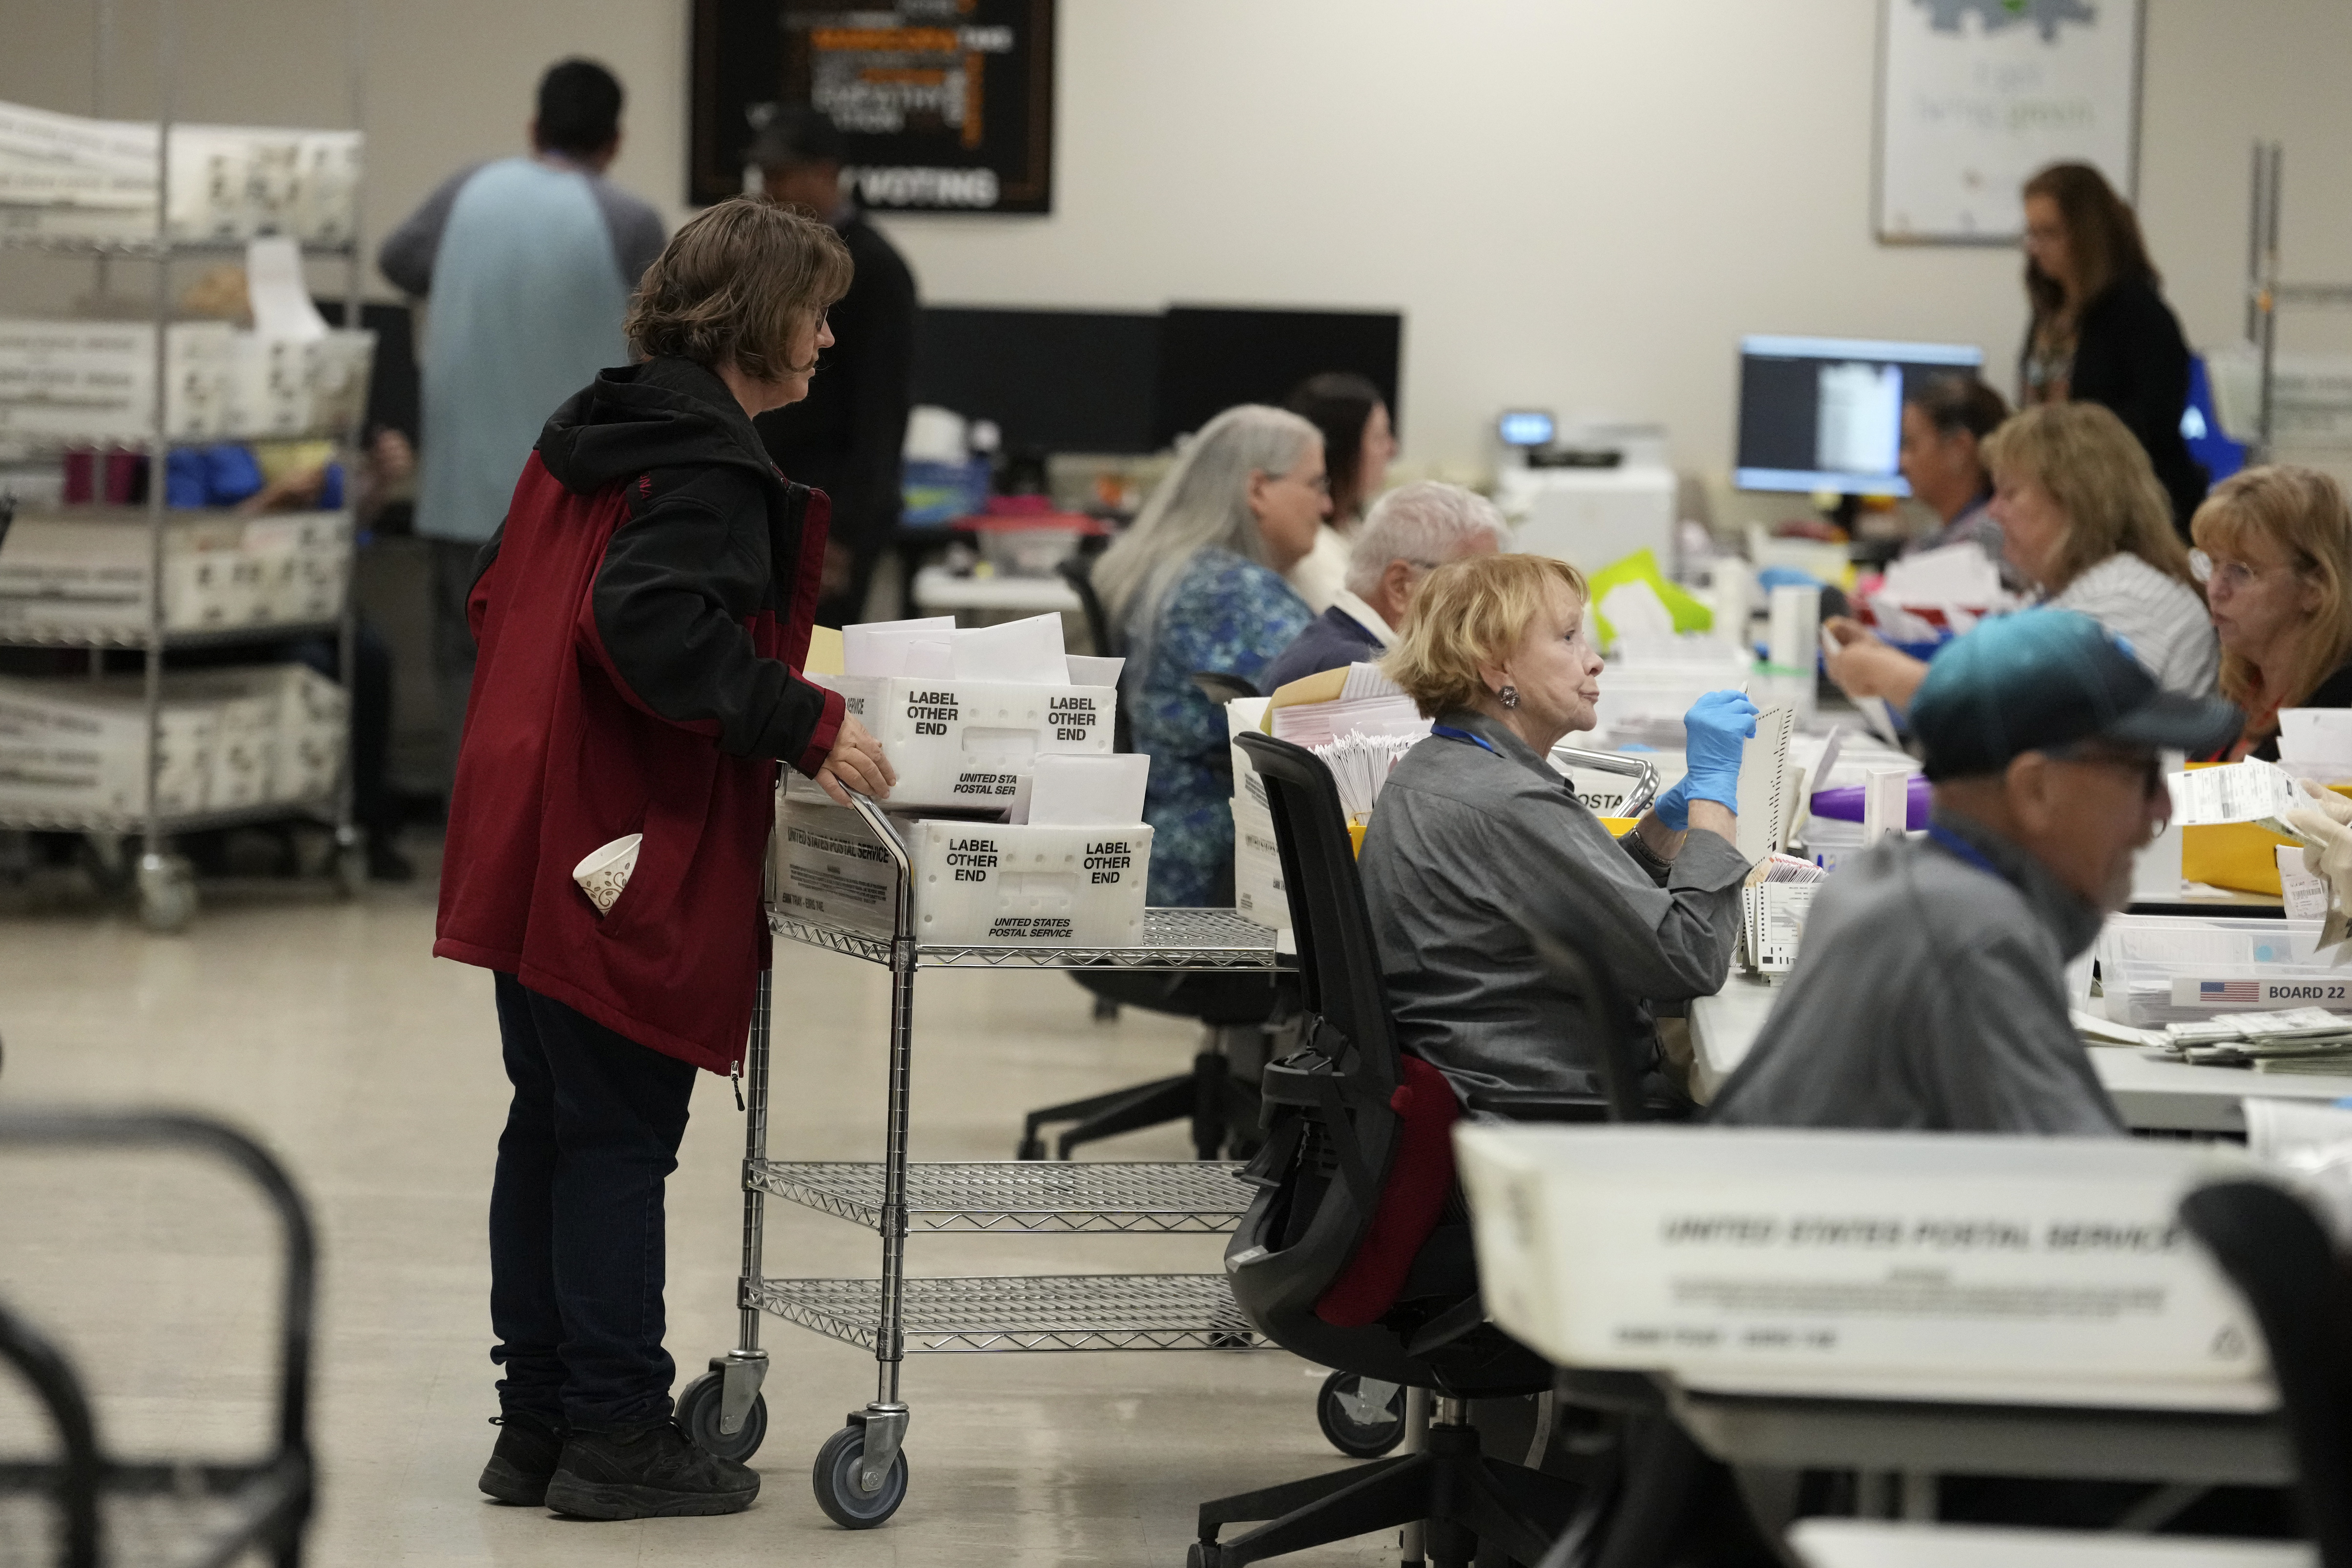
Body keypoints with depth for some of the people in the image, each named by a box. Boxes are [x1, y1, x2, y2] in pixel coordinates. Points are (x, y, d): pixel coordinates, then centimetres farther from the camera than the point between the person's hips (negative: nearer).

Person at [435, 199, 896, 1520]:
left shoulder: (592, 431, 14)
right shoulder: (709, 466, -15)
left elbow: (502, 603, 20)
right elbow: (652, 624, -28)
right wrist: (806, 723, -22)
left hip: (536, 846, 9)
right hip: (636, 856, -9)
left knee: (548, 1132, 13)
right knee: (620, 1138, -3)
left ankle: (537, 1422, 19)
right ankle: (618, 1434, 3)